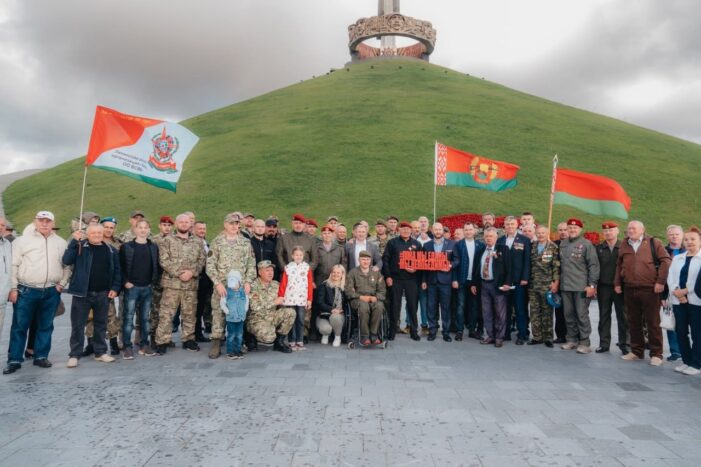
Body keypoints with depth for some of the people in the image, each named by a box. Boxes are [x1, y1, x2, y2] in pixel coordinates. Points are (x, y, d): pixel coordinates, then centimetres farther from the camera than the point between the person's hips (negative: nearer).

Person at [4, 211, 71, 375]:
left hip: (51, 292, 2)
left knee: (46, 326, 9)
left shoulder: (61, 243, 8)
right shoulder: (23, 240, 0)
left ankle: (41, 356, 21)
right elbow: (13, 265, -1)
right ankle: (14, 360, 12)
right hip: (26, 291, -2)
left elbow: (67, 266, 13)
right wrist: (13, 288, -5)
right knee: (20, 326, 3)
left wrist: (62, 284, 3)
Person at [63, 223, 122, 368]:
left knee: (101, 324, 12)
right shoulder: (80, 247, 0)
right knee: (78, 325, 3)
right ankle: (75, 355, 12)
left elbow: (117, 270, 9)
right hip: (82, 293, -3)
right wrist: (74, 241, -19)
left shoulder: (111, 250, 7)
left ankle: (100, 352, 23)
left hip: (103, 294, 3)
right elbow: (66, 260, -15)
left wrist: (115, 288, -1)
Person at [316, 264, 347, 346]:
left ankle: (337, 337, -4)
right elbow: (319, 302, -8)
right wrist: (331, 309, -20)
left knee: (335, 317, -35)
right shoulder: (324, 285, 0)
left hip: (339, 315, 1)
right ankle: (325, 335, 10)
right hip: (324, 315, -1)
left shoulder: (345, 287, 6)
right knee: (326, 329, -31)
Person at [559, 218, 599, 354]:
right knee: (569, 315, 11)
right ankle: (572, 339, 22)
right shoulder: (562, 244, 12)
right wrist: (558, 281, 14)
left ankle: (585, 343, 8)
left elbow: (593, 265, -8)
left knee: (582, 315, -1)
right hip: (565, 286, 6)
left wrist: (592, 285, -13)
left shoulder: (586, 244, -5)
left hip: (581, 287, -5)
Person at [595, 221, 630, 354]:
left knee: (622, 316, 4)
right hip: (603, 287, 3)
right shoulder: (599, 248, 6)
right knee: (604, 316, 8)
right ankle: (604, 343, 16)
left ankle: (624, 344, 13)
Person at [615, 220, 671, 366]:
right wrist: (617, 283, 11)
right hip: (629, 290, 4)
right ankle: (636, 351, 21)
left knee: (653, 322, 2)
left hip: (649, 289, -4)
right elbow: (619, 265, 16)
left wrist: (660, 281, -11)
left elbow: (666, 261, -5)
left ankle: (656, 354, 11)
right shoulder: (624, 245, 11)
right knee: (633, 322, 10)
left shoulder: (653, 243, -1)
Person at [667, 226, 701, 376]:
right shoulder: (677, 258, 15)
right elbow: (670, 277, 6)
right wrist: (676, 292, -9)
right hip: (678, 300, 5)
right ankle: (686, 361, 20)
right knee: (681, 331, 9)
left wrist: (686, 290, -13)